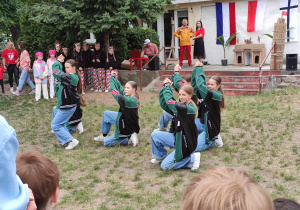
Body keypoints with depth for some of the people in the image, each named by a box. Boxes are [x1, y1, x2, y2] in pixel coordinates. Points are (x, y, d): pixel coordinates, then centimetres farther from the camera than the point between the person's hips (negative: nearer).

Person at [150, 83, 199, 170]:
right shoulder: (180, 106, 3)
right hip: (176, 138, 8)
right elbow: (164, 104, -2)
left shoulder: (190, 109, -23)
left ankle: (192, 158, 2)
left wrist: (167, 86, -18)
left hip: (184, 144, -8)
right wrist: (165, 87, -11)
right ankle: (161, 156, 21)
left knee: (165, 166, -9)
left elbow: (170, 102, -30)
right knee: (154, 134, -1)